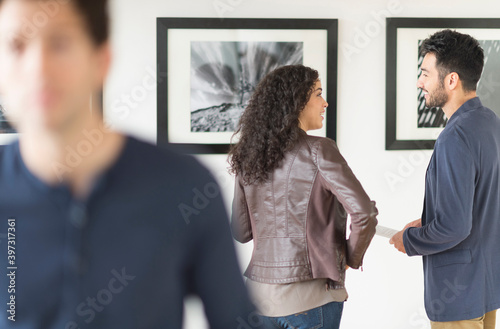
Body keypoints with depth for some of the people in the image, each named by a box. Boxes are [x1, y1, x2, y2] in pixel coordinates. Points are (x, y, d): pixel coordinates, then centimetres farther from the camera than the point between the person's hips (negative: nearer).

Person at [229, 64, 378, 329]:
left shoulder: (247, 157, 5)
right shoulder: (318, 150, -12)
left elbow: (241, 232, 10)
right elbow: (364, 213, -18)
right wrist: (351, 257, -1)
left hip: (260, 287, 6)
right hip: (309, 294, -5)